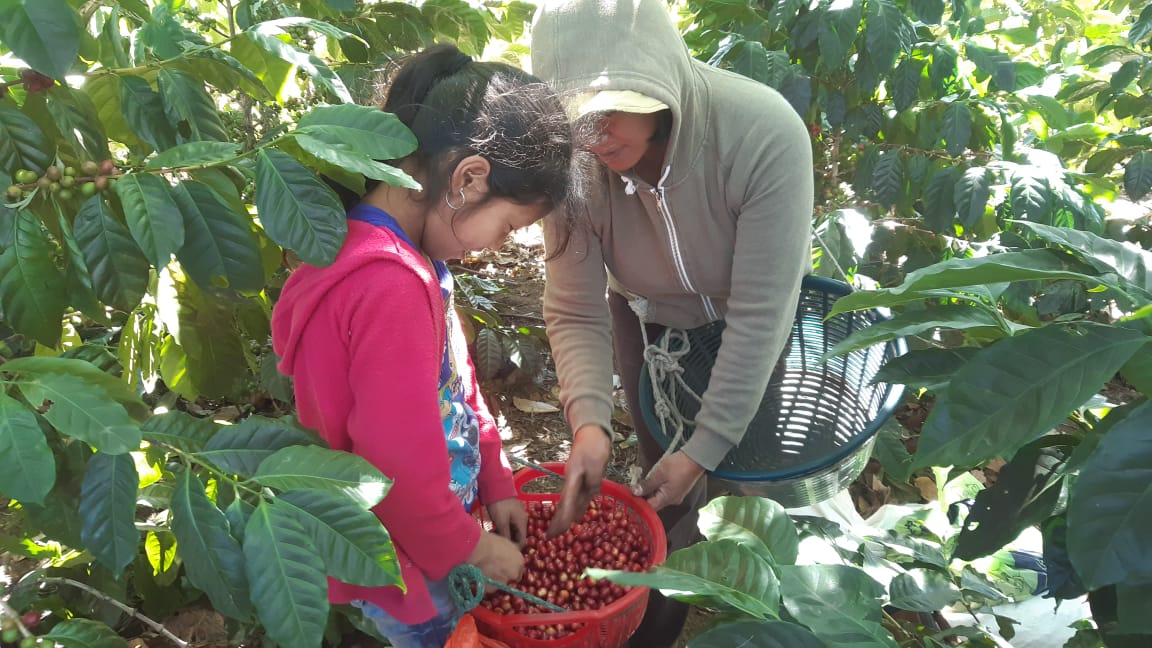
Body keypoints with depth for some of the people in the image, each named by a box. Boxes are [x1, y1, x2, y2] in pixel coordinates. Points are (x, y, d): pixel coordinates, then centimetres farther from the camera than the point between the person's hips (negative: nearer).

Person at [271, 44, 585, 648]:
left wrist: (496, 485, 8)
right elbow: (402, 467, -30)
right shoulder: (392, 287, -34)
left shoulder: (400, 256, -1)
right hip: (397, 558, -8)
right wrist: (471, 547, -12)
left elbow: (454, 380, 7)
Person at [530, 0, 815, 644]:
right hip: (650, 318, 2)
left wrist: (704, 448, -30)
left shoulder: (765, 133, -37)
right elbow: (575, 313, -23)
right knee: (669, 488, 11)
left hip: (758, 312, -1)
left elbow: (759, 314, -33)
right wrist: (589, 421, -39)